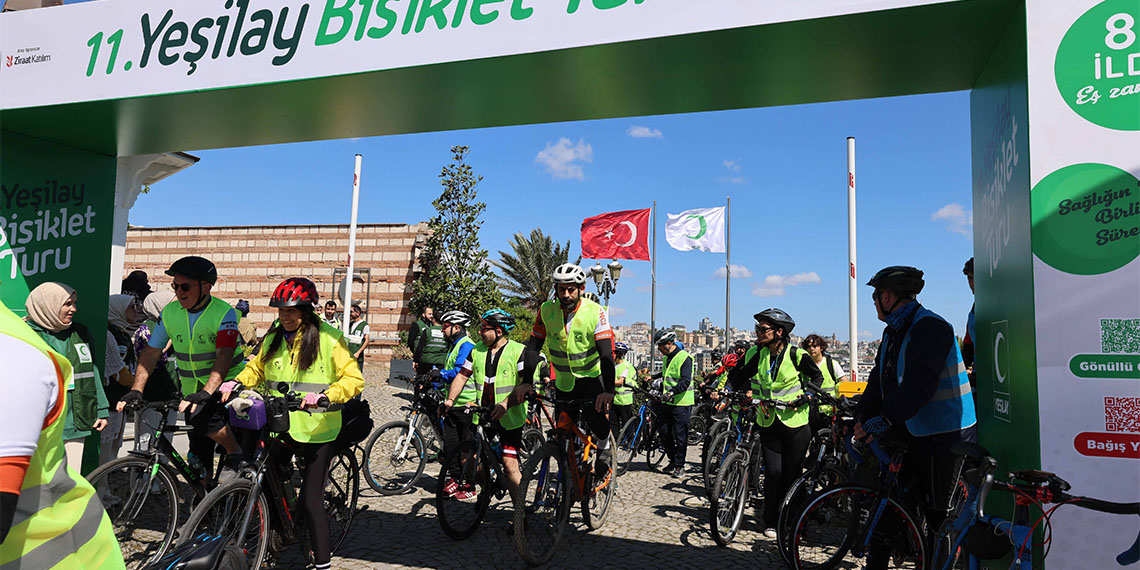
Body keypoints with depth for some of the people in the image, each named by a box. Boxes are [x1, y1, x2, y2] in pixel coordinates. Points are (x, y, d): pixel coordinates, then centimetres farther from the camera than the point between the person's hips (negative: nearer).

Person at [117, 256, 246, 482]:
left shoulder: (224, 313, -16)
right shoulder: (170, 312, -1)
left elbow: (224, 356, -28)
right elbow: (150, 353, 3)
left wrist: (206, 393, -40)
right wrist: (136, 390, -9)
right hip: (193, 391, 5)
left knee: (202, 415, -33)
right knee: (199, 460, 4)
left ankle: (236, 454, -11)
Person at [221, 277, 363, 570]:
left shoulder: (329, 339, -10)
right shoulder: (273, 339, 8)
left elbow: (353, 379, -14)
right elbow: (257, 368, 19)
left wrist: (323, 396, -29)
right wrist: (236, 382, -1)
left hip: (316, 430, -5)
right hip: (279, 425, 5)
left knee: (311, 498, -2)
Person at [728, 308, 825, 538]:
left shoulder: (796, 354, -9)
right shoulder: (756, 354, 0)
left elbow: (817, 378, 5)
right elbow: (737, 377, 12)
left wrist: (805, 398, -9)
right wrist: (748, 392, -4)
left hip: (795, 420, -2)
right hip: (768, 420, 2)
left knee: (792, 474, 3)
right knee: (773, 472, -3)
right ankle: (770, 521, 11)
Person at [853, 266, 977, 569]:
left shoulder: (930, 327, -18)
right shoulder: (893, 332, 12)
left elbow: (919, 383, -29)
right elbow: (880, 379, 8)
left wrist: (885, 419, -33)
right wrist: (862, 415, -5)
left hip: (943, 436, -9)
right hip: (909, 433, 9)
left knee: (936, 513, 1)